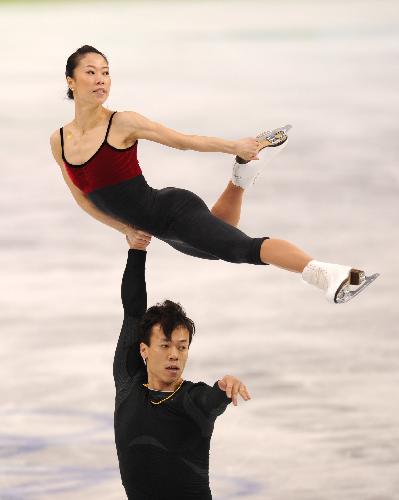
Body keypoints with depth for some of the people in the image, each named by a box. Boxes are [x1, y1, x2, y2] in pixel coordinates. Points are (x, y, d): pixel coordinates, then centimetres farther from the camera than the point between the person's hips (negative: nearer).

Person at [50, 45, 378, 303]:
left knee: (244, 249, -28)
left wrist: (234, 146, -4)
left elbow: (182, 140, -3)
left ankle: (327, 275, -42)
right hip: (161, 229, 7)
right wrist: (128, 229, 16)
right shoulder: (59, 142, 3)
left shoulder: (122, 123, -11)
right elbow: (83, 198, 16)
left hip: (172, 209, -7)